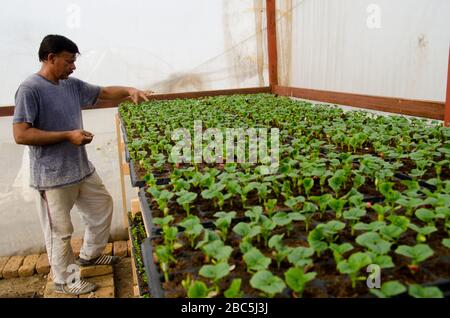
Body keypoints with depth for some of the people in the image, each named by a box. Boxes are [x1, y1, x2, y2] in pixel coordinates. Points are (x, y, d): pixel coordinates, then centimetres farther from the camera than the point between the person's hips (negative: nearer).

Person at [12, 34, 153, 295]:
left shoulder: (72, 85, 6)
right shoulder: (30, 89, -16)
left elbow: (105, 92, 15)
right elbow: (21, 135, -22)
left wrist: (129, 91, -4)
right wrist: (67, 135, -22)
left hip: (82, 168, 8)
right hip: (53, 176, -8)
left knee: (103, 206, 21)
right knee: (61, 231, 5)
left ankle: (90, 254, 41)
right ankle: (64, 280, 26)